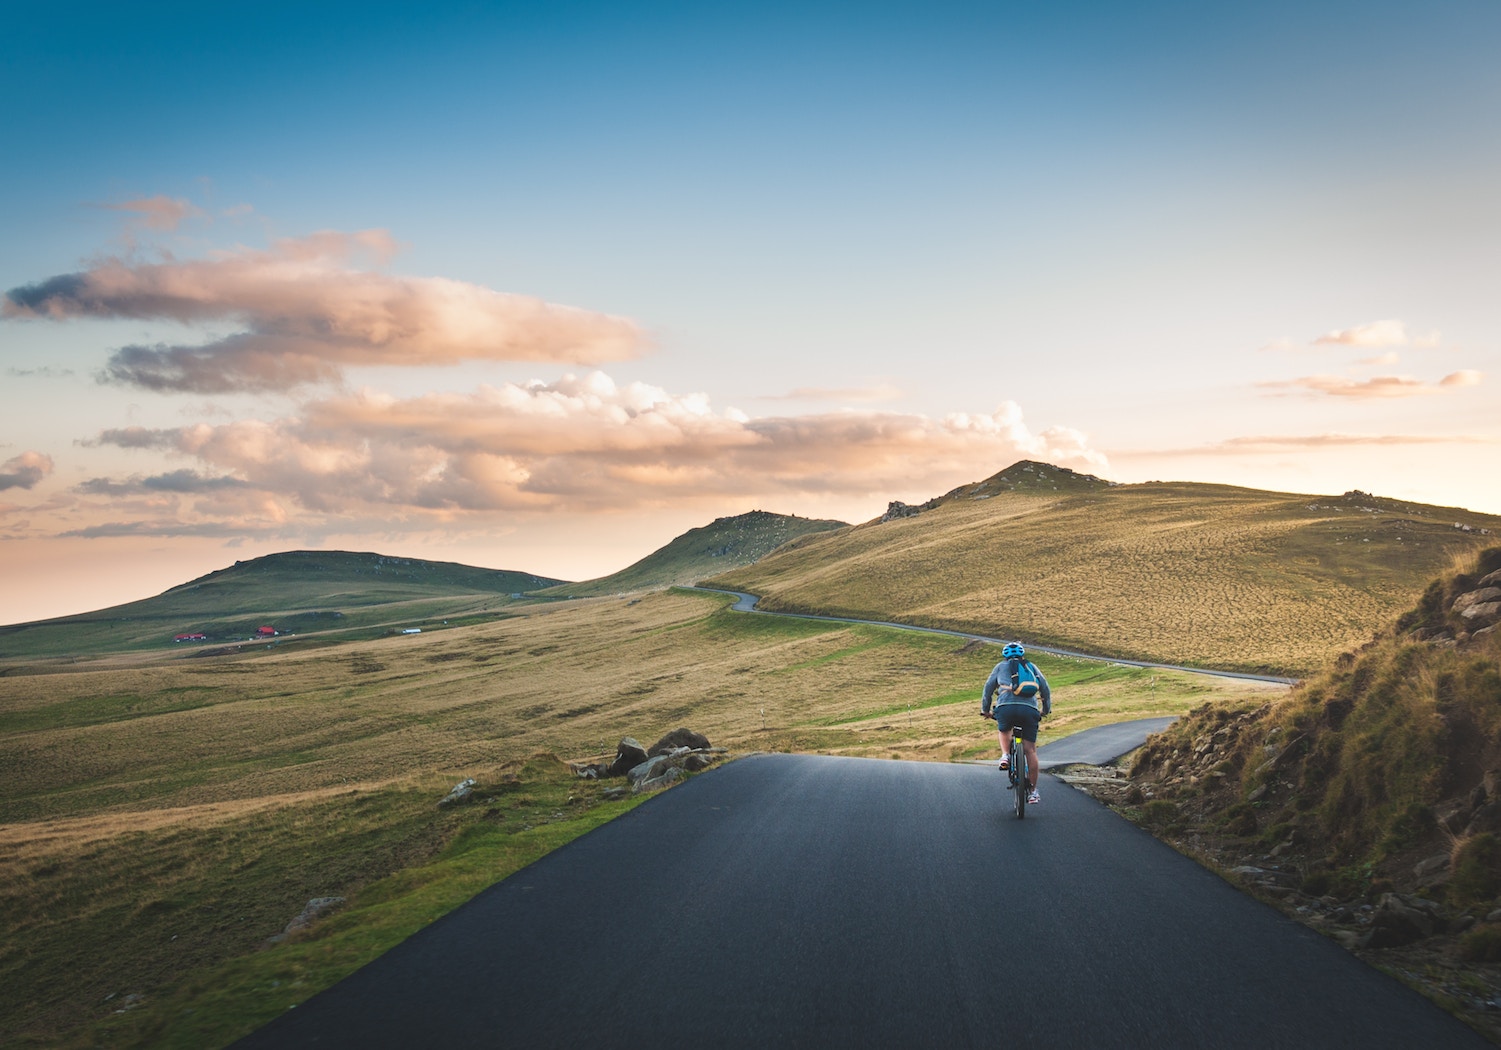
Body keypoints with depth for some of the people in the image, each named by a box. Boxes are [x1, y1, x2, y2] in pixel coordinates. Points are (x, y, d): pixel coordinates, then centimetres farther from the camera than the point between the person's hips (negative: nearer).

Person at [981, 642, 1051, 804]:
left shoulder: (1001, 666, 24)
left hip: (1006, 707, -1)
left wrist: (985, 710, 33)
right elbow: (1045, 688, 28)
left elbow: (988, 688, 23)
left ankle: (1005, 756, 8)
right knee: (1030, 750, 6)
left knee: (1004, 731, 33)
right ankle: (1032, 791, 6)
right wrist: (1046, 709, 40)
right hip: (1030, 709, 1)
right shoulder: (1032, 666, 28)